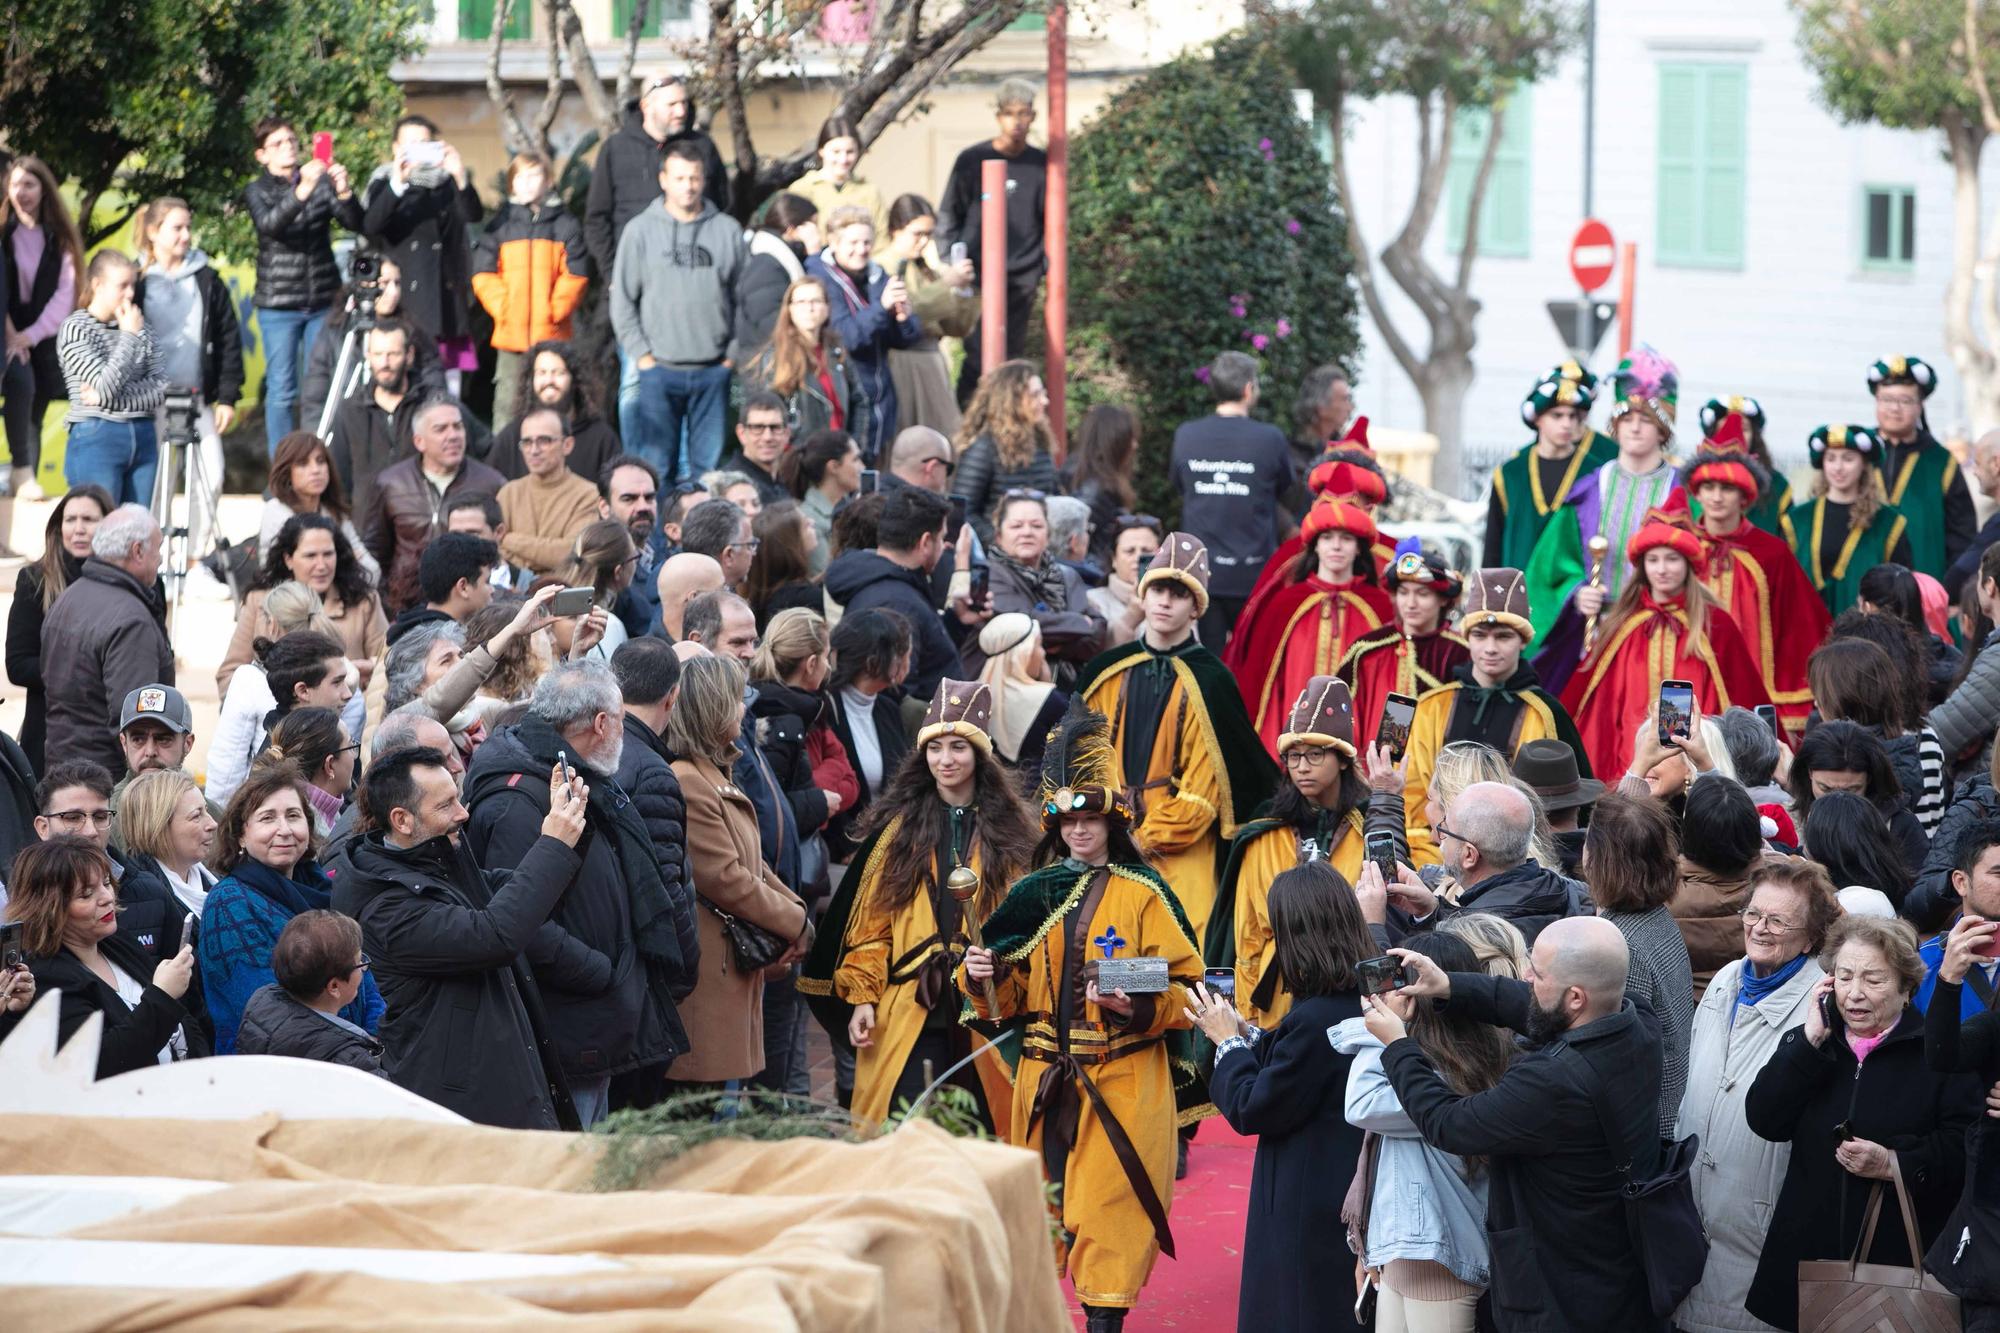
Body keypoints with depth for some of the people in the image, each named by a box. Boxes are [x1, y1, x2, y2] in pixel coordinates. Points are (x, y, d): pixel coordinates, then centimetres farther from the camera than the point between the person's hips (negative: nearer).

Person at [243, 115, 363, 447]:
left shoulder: (322, 182, 5)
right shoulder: (257, 191, 1)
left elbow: (355, 223, -5)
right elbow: (269, 224, -20)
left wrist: (344, 193, -26)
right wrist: (301, 192, -37)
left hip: (323, 302, 2)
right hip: (279, 305, -2)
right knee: (282, 391, -1)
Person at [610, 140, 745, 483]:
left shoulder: (728, 230, 6)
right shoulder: (641, 230, 3)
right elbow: (622, 300, 4)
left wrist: (734, 354, 1)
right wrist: (641, 355, -3)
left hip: (714, 371, 1)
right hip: (658, 370, -1)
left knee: (710, 466, 3)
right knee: (654, 466, -2)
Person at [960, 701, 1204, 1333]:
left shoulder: (1144, 895, -4)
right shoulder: (1033, 894, 9)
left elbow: (1186, 989, -7)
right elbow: (1012, 997, 14)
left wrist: (1138, 1005, -24)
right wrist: (982, 978, -7)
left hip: (1124, 1082, -4)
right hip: (1045, 1078, 4)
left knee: (1109, 1206, -6)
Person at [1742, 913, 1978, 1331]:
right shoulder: (1806, 1045, 14)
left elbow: (1963, 1146, -8)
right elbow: (1764, 1121, -1)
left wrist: (1894, 1164, -21)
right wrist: (1810, 1040, -6)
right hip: (1808, 1251, 4)